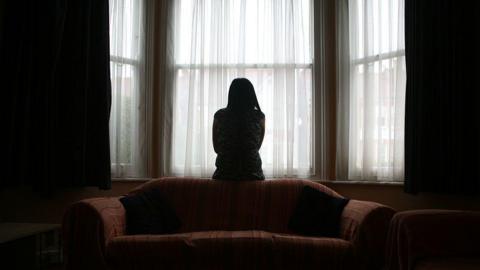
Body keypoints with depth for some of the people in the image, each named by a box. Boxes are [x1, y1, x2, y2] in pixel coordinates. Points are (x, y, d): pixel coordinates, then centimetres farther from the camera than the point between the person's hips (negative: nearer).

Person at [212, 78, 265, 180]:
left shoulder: (219, 115, -5)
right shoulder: (259, 116, -6)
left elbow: (216, 148, 4)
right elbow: (258, 146, 7)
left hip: (224, 173, 0)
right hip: (252, 174, 0)